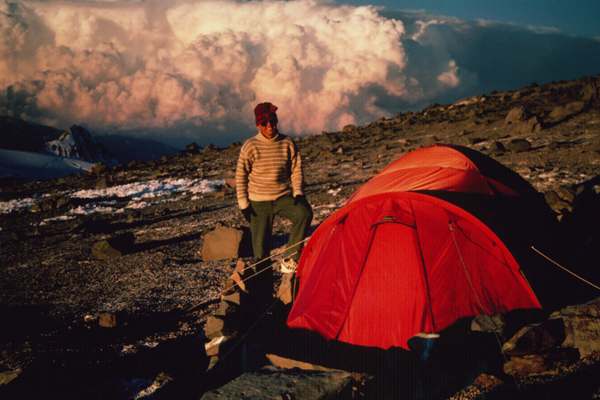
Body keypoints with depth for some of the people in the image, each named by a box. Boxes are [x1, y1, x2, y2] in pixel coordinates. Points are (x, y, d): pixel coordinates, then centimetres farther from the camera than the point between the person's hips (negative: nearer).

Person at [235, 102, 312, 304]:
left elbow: (296, 170, 5)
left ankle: (289, 258, -18)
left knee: (304, 213, -30)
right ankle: (265, 292, 10)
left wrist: (298, 193, -8)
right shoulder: (250, 146, -9)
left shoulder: (288, 143, -2)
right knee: (261, 248, -1)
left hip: (283, 197, 2)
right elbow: (240, 176, -4)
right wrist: (243, 203, -8)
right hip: (259, 202, -1)